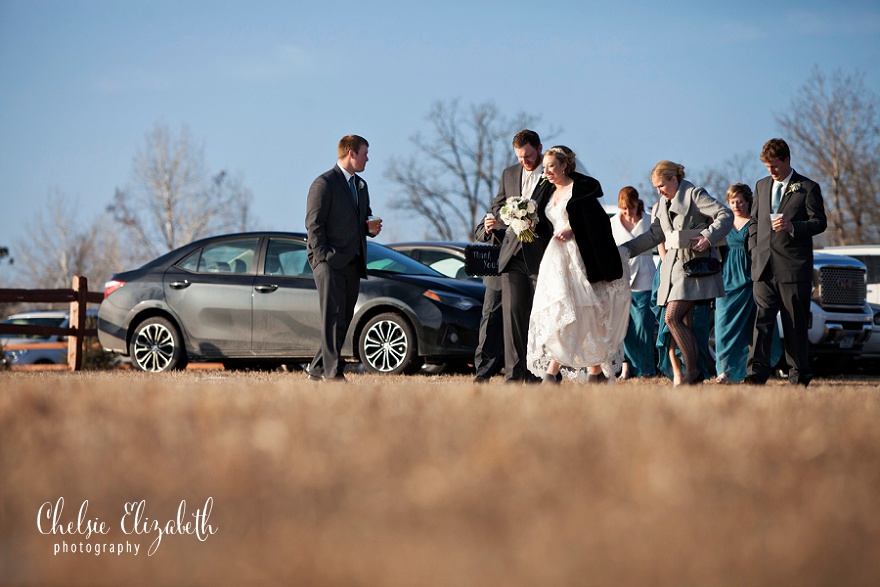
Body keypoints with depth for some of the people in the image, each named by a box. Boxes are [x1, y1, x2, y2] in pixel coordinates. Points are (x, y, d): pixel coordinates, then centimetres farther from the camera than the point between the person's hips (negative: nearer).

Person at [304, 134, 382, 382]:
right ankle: (333, 372, -14)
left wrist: (372, 227, 6)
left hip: (353, 264, 8)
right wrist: (324, 258, -17)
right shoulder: (324, 183, -6)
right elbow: (314, 224, -10)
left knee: (343, 320, 7)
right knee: (333, 318, -11)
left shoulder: (361, 185, 20)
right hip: (331, 263, -8)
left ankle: (318, 369, 14)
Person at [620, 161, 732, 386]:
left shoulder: (694, 194, -6)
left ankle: (692, 371, -10)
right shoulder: (664, 203, 18)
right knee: (685, 323, 4)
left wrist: (708, 237, -23)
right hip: (673, 265, 8)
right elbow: (654, 235, 26)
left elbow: (726, 215, -12)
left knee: (672, 317, -15)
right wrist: (625, 249, 20)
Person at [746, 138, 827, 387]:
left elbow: (819, 222, -3)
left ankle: (799, 376, 8)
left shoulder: (808, 188, 1)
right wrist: (754, 249, 9)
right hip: (764, 267, 4)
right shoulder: (762, 186, 18)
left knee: (795, 324, 1)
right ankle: (757, 372, -15)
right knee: (761, 319, -8)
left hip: (794, 268, -4)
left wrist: (793, 226, -20)